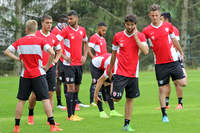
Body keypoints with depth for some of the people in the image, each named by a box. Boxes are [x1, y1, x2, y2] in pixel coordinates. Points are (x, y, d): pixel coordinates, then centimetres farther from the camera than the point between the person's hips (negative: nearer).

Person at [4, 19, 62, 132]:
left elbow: (7, 52, 2)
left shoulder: (19, 41, 3)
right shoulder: (40, 41, -4)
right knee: (45, 99, -2)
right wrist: (47, 66, -4)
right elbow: (52, 53, -16)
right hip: (38, 75, -2)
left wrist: (19, 59, 1)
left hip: (25, 75, 2)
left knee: (21, 100, 10)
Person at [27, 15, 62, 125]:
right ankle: (30, 116, 22)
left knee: (50, 93, 0)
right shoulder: (35, 35, -4)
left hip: (50, 68, 3)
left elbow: (59, 50, 23)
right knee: (35, 94, -1)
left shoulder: (53, 37, 9)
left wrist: (55, 59, 8)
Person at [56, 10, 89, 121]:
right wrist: (64, 56, -13)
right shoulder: (66, 30, -8)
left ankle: (73, 113, 15)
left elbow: (86, 43, 24)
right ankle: (70, 115, -4)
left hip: (79, 64, 5)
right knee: (71, 88, -8)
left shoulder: (82, 30, 8)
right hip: (69, 63, -5)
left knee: (76, 89, 8)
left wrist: (85, 56, 11)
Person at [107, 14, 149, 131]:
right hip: (120, 72, -1)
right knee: (117, 98, -10)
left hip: (133, 73, 1)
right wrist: (110, 70, 17)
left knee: (130, 98, 5)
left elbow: (146, 51, -15)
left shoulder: (140, 36, 0)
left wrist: (136, 37, -16)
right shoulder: (118, 36, 1)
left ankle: (127, 124, 13)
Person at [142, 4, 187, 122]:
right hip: (160, 64, -1)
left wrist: (181, 52, 27)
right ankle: (164, 115, 11)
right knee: (162, 89, 0)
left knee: (183, 83, -7)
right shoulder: (146, 31, -2)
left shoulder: (168, 26, 3)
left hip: (173, 60, 1)